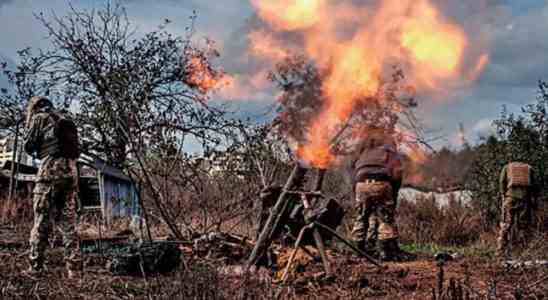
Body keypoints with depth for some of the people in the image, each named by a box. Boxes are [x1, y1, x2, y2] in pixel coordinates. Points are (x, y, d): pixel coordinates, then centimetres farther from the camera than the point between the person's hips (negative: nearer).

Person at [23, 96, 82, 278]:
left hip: (50, 169, -6)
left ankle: (35, 267, -5)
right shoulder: (66, 119, 23)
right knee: (68, 220, 6)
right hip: (71, 170, 6)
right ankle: (74, 267, -1)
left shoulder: (39, 117, 6)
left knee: (41, 219, -3)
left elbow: (29, 146, 4)